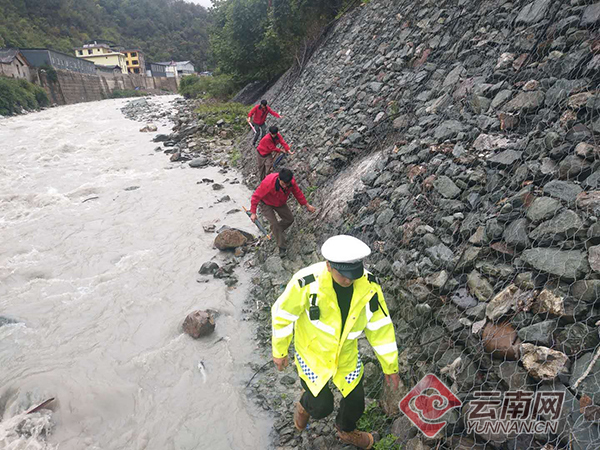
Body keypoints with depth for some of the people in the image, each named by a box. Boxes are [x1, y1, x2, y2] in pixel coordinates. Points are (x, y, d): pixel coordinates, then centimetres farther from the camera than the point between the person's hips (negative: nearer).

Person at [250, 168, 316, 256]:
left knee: (290, 219, 9)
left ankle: (276, 231, 34)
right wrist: (253, 213, -28)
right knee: (274, 223, -16)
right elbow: (256, 196, -30)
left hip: (280, 203, 5)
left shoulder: (291, 182, -26)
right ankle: (281, 247, -1)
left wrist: (307, 205, 2)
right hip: (266, 204, -5)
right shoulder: (268, 182, -41)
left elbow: (298, 193, -6)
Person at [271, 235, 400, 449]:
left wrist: (390, 365, -1)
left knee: (355, 402, 16)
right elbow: (283, 313, -17)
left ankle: (346, 431, 53)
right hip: (312, 351, -3)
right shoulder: (308, 282, -35)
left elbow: (380, 326, -10)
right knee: (323, 407, 2)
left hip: (345, 352, 3)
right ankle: (307, 405, 42)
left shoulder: (368, 285, -25)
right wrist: (279, 350, -4)